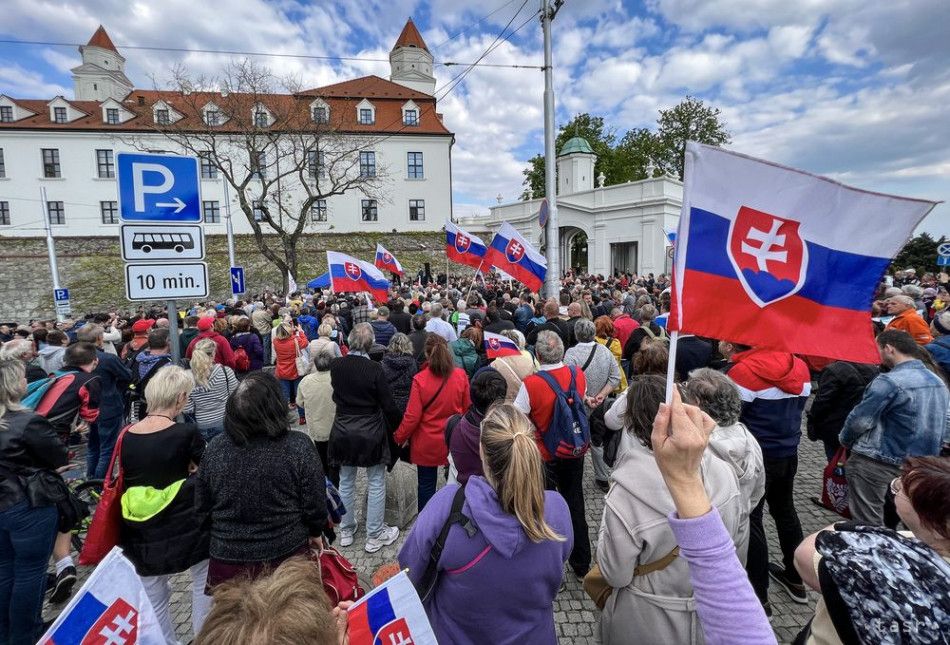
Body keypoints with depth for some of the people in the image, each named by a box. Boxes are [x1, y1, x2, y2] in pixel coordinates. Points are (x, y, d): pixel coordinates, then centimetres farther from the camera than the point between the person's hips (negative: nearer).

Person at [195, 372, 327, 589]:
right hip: (286, 553, -2)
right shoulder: (299, 446, -21)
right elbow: (315, 503, -14)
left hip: (227, 557, 3)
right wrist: (315, 532, 6)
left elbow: (201, 504, 3)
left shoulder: (214, 448, -11)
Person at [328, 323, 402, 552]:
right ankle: (375, 535, 20)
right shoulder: (375, 368, -18)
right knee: (376, 484, 10)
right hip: (371, 432, -4)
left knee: (346, 482, 19)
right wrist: (396, 428, 3)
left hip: (343, 432, 4)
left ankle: (346, 531, 33)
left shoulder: (335, 365, -7)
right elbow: (388, 406, -13)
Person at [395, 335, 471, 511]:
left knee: (426, 486, 14)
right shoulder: (461, 375, -11)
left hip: (426, 445, -2)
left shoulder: (420, 379, -17)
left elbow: (412, 417, -13)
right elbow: (467, 408, 0)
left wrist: (399, 437, 3)